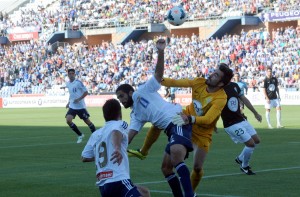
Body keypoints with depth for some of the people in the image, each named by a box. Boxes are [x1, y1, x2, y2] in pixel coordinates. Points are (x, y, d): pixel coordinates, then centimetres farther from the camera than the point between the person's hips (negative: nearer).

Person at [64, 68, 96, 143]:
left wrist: (79, 99, -22)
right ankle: (80, 135, 5)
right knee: (68, 120, -12)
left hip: (80, 106, -6)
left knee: (87, 121, 2)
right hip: (72, 106, 6)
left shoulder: (78, 83, -13)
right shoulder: (68, 84, 8)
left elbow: (86, 92, -13)